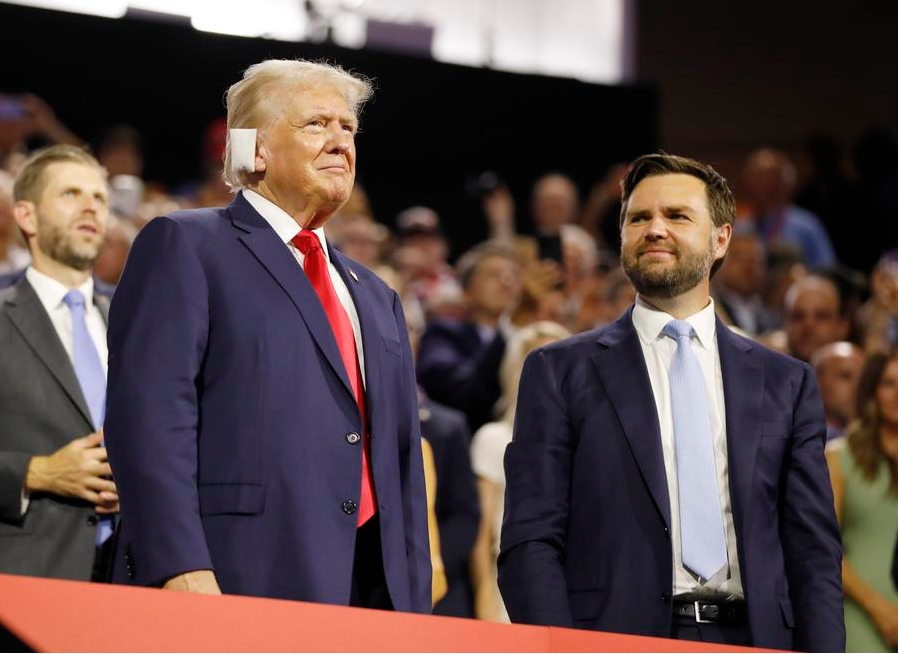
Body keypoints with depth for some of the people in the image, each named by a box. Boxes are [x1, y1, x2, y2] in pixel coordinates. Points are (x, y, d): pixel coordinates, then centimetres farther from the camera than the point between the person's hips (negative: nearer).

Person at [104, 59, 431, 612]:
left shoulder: (376, 298, 26)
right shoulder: (183, 247, 4)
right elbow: (150, 415, -9)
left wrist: (414, 609, 14)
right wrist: (179, 569, -20)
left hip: (371, 594, 6)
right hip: (234, 586, -6)